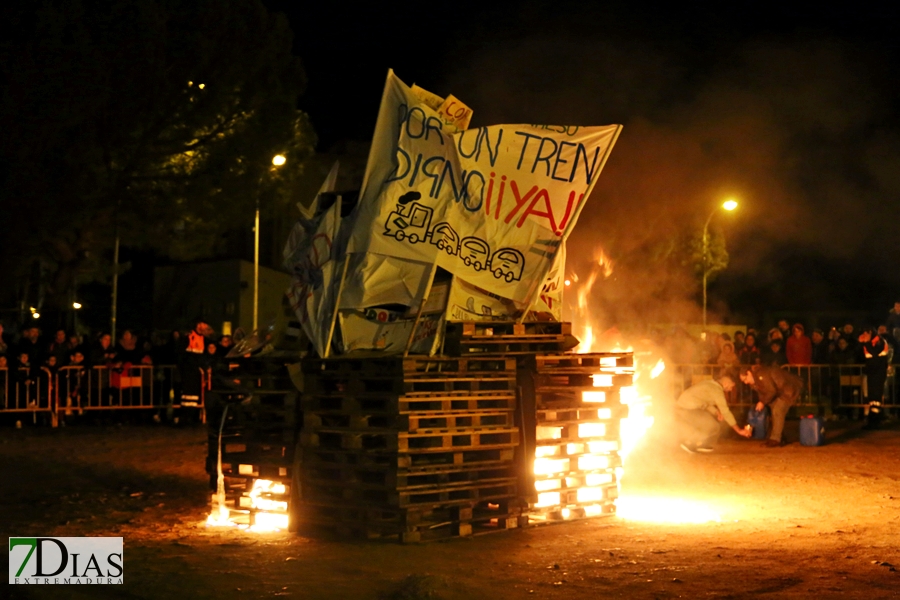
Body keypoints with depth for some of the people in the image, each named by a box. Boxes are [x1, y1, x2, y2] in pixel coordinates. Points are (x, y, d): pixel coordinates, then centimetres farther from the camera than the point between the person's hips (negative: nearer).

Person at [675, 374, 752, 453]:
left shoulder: (709, 384, 16)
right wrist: (739, 430, -4)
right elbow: (725, 412, -10)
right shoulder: (717, 390, -12)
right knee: (713, 427, -8)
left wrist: (716, 412, 4)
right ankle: (690, 444, -1)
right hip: (687, 410, -10)